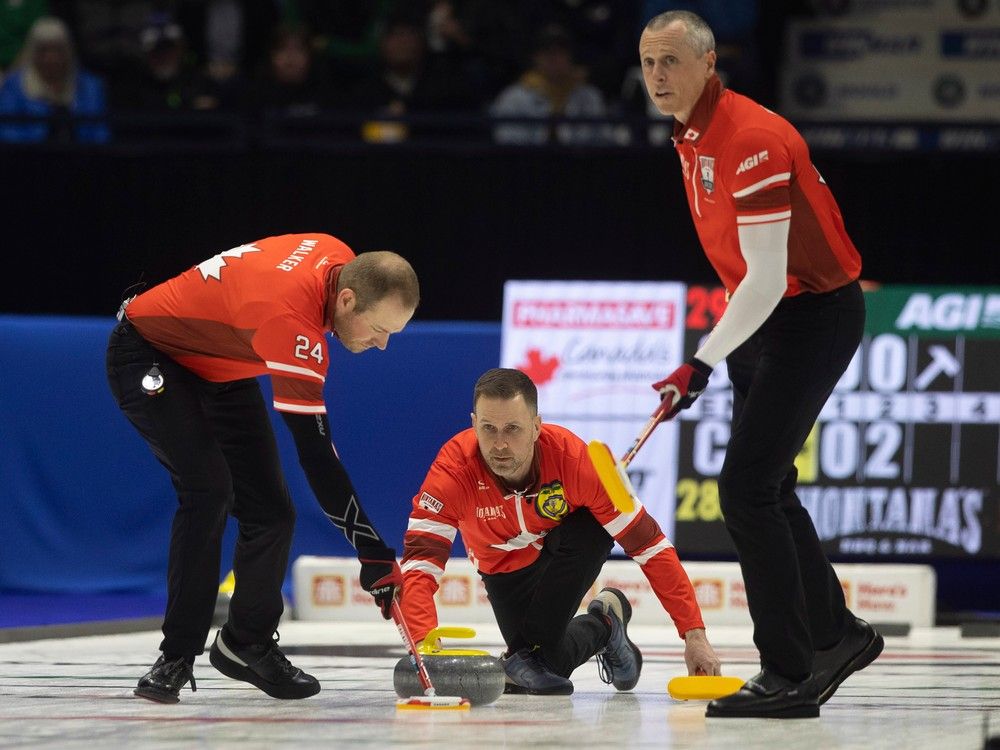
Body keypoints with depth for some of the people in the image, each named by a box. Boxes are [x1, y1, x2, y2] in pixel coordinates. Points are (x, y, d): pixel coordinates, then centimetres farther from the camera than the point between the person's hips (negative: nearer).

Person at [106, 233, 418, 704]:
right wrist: (375, 558, -38)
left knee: (269, 508, 1)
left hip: (220, 367, 9)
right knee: (208, 491, -26)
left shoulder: (341, 262, -14)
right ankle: (176, 657, -17)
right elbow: (315, 454, -38)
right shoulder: (292, 321, -38)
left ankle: (247, 645, 19)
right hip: (150, 359, -8)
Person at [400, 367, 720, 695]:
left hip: (573, 549, -1)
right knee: (555, 665, -17)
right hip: (505, 569, 1)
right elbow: (419, 562, -39)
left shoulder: (573, 457, -35)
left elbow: (648, 544, -29)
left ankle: (532, 652, -18)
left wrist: (694, 634, -31)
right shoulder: (453, 469, -34)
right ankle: (604, 628, 17)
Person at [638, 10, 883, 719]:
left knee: (746, 488, -14)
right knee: (766, 490, 16)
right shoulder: (692, 137, 7)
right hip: (769, 316, 10)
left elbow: (767, 278, -27)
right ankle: (837, 633, 32)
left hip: (816, 314, -10)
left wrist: (704, 363, -29)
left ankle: (790, 674, -11)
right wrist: (726, 346, 22)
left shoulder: (750, 140, -24)